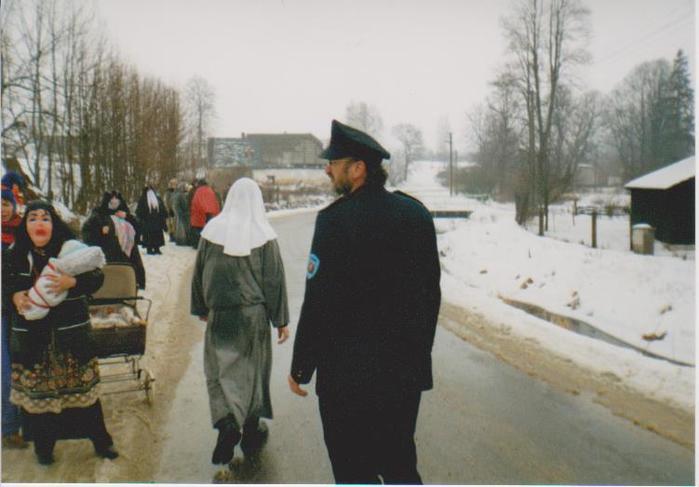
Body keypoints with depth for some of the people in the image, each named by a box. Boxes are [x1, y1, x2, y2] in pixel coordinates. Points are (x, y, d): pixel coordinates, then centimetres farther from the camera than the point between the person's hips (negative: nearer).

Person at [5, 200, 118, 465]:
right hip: (32, 336, 2)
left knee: (84, 386, 7)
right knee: (36, 389, 9)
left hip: (72, 333, -1)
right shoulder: (15, 256, -1)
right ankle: (43, 445, 30)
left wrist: (73, 282, -29)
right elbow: (5, 283, 12)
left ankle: (100, 440, 25)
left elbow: (97, 277, -10)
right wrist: (14, 295, -10)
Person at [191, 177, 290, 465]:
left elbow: (199, 273, 5)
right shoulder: (265, 236, -9)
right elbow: (275, 280, -6)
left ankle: (227, 423, -14)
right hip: (254, 313, -1)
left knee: (221, 370, 9)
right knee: (253, 369, 14)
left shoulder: (212, 231, -3)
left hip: (220, 313, 1)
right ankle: (251, 431, 25)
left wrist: (201, 308, 17)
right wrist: (281, 320, 1)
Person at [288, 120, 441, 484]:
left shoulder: (336, 220, -17)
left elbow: (319, 305, -17)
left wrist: (300, 368, -5)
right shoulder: (417, 214, 3)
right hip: (408, 372, 6)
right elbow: (431, 293, 9)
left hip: (349, 376, -6)